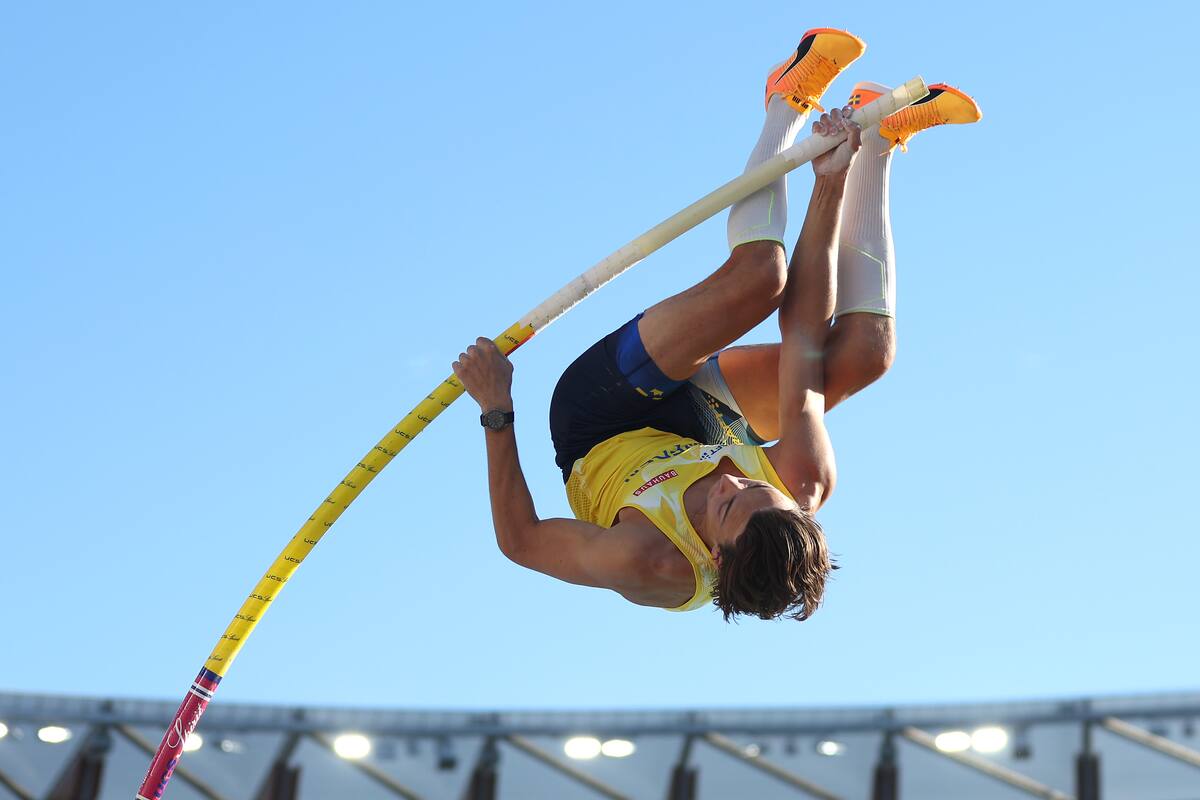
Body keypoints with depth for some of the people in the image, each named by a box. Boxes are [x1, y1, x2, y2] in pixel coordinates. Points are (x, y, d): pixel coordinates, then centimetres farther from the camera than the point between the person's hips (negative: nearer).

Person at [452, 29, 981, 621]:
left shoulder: (648, 565, -44)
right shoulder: (806, 488, -34)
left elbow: (520, 540, -28)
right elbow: (805, 347, -30)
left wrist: (496, 415, -32)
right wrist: (831, 187, -29)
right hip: (713, 419, 2)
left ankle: (792, 99, 0)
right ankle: (880, 139, 4)